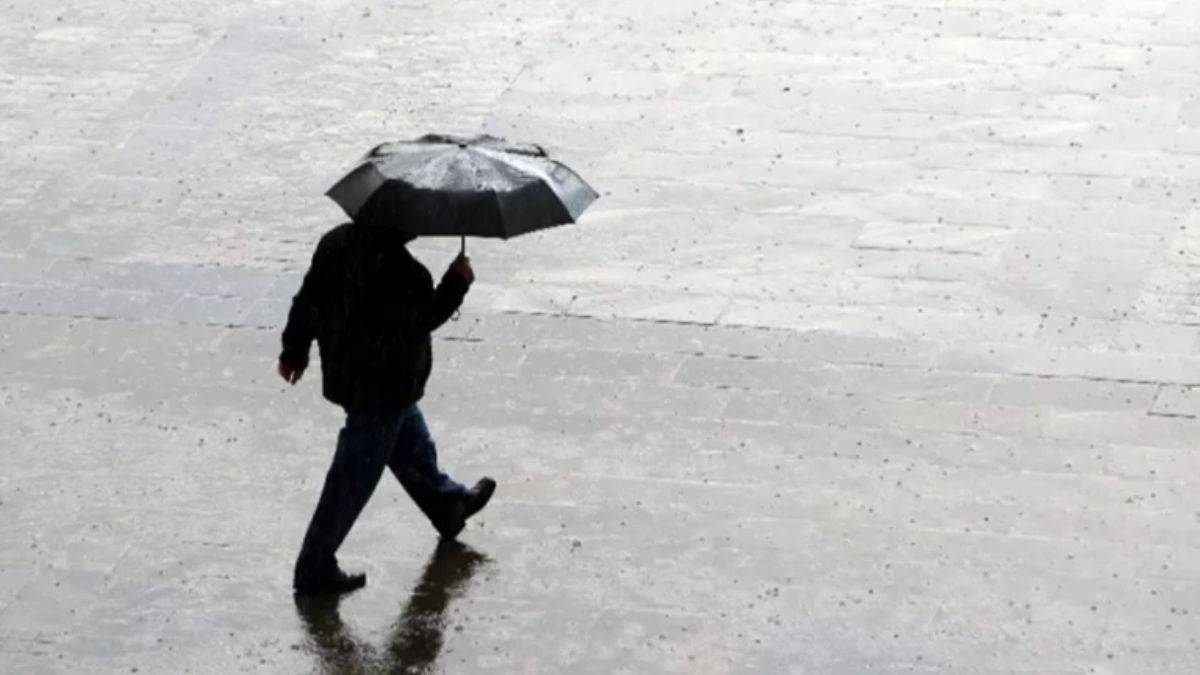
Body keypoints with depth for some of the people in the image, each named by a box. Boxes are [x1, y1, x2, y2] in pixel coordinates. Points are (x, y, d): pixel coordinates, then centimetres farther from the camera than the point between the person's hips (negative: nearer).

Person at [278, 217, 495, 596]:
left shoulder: (338, 242, -4)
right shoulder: (396, 267, -30)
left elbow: (308, 299, 5)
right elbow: (421, 319, -21)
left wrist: (295, 349, 18)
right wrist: (457, 283, -10)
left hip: (346, 375, 9)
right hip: (382, 390, -9)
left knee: (411, 441, 31)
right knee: (354, 480, 1)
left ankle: (447, 503, 55)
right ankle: (315, 569, 8)